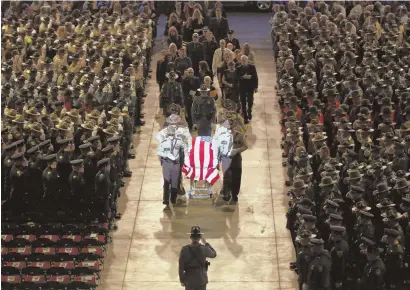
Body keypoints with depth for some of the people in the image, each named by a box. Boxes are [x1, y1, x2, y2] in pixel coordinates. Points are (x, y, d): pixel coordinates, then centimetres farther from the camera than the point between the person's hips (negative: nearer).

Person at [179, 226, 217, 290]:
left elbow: (181, 266, -11)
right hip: (201, 278, 0)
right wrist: (205, 243, 13)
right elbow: (213, 254, 8)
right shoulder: (204, 248, -14)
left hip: (189, 279, 0)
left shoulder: (184, 249, -14)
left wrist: (182, 280, 1)